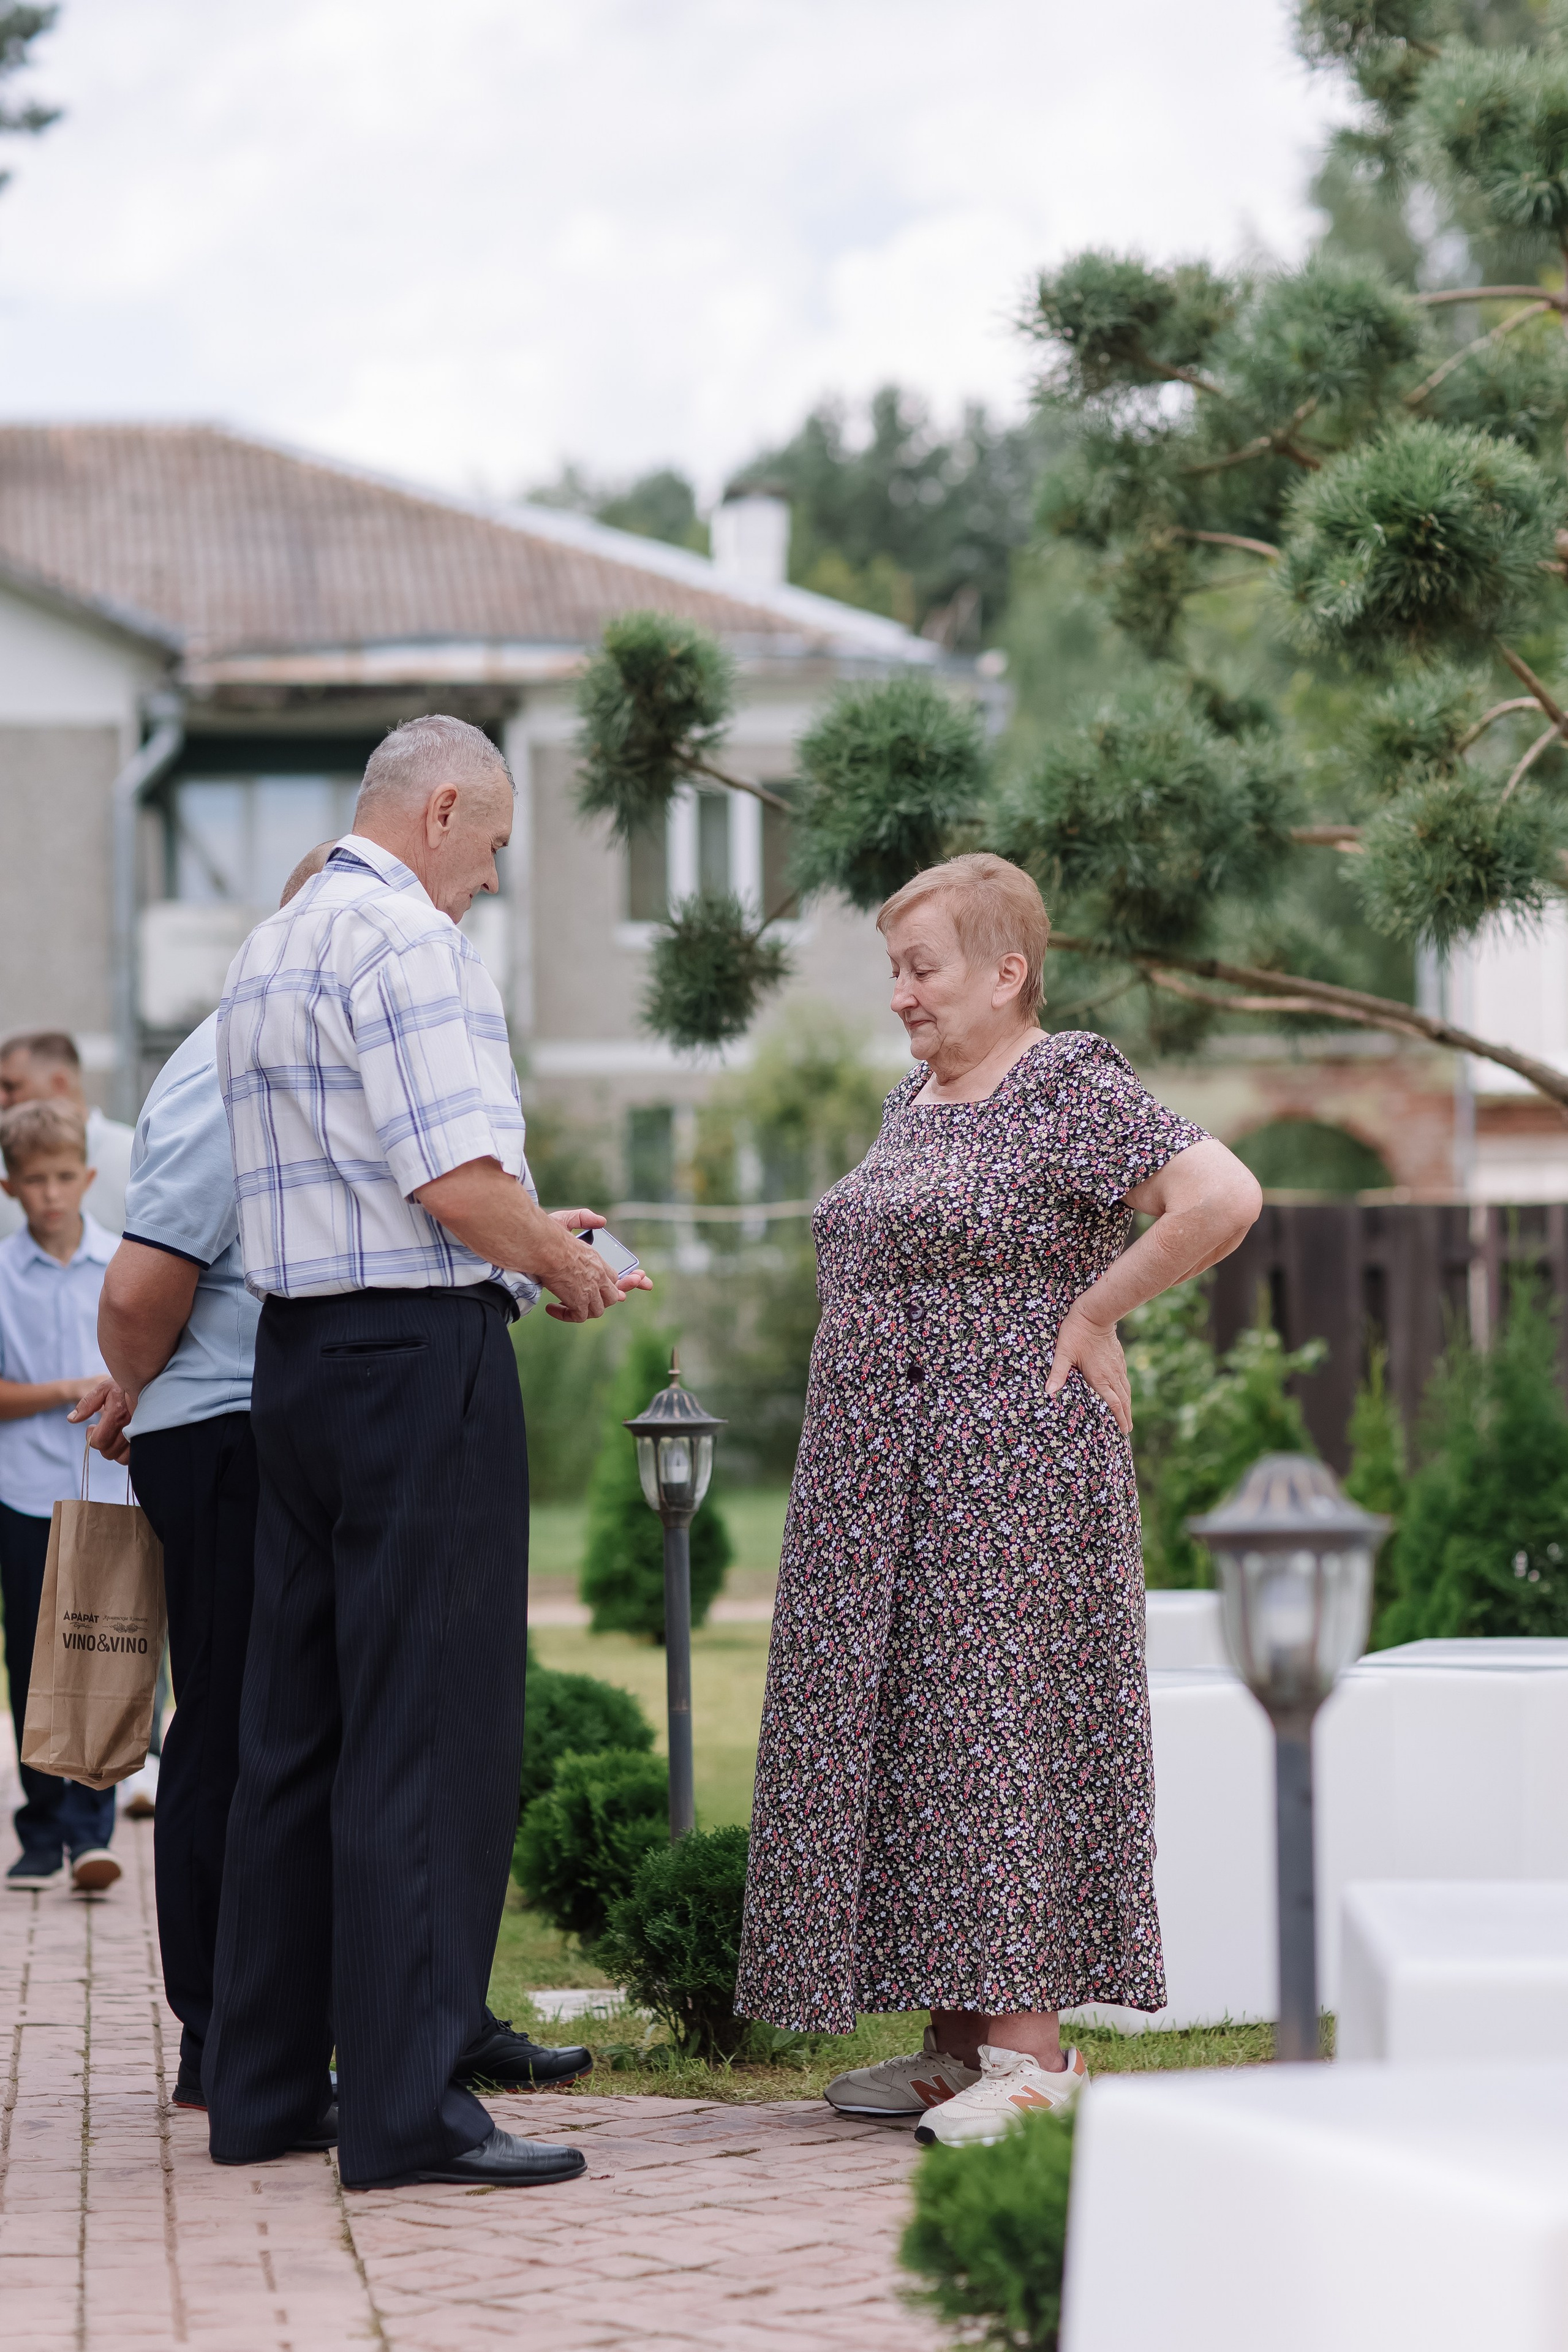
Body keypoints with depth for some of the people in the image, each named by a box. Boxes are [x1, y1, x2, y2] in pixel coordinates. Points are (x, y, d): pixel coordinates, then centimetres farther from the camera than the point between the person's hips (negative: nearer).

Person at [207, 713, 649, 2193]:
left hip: (294, 1350, 10)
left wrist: (522, 1240, 22)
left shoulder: (267, 949, 19)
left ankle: (260, 2087, 15)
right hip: (420, 1358, -10)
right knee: (428, 1734, -8)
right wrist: (569, 1267, -2)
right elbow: (459, 1181, -20)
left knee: (295, 1729, 12)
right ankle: (409, 2111, -8)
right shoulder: (403, 934, -12)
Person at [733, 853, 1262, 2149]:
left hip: (1007, 1471, -9)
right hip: (880, 1483, 9)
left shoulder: (1073, 1089, -10)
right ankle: (956, 2040, 12)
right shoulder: (917, 1098, 16)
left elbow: (1223, 1197, -22)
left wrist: (1088, 1317, -15)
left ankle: (1031, 2048, -5)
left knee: (998, 1726, -8)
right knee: (900, 1737, 7)